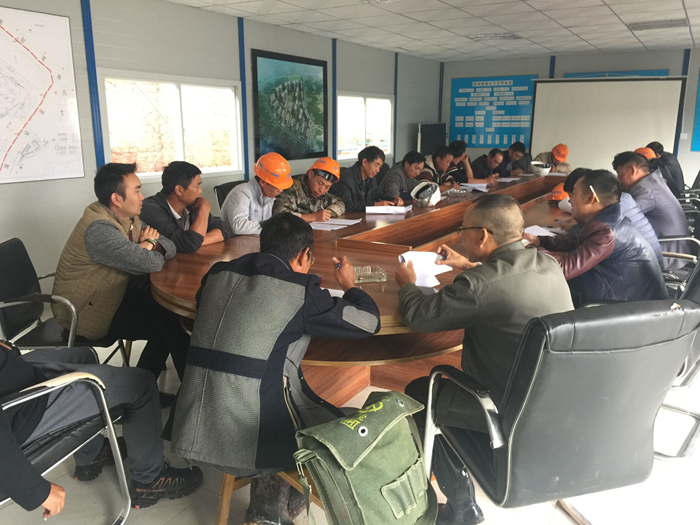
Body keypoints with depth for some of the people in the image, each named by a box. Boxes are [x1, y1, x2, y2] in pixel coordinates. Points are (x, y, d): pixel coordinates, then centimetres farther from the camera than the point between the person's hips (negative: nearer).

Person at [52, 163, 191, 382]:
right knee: (168, 322, -12)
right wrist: (148, 245, -10)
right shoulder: (100, 229, -28)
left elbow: (169, 247, 2)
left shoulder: (128, 218, 2)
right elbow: (151, 263, -32)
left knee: (169, 305, -4)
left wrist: (148, 247, -19)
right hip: (86, 312, -9)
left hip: (112, 295, 9)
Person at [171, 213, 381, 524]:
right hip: (251, 437, -7)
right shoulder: (300, 290, -10)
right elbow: (368, 322, -2)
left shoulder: (218, 274, 6)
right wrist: (350, 285, 19)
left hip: (194, 429, 7)